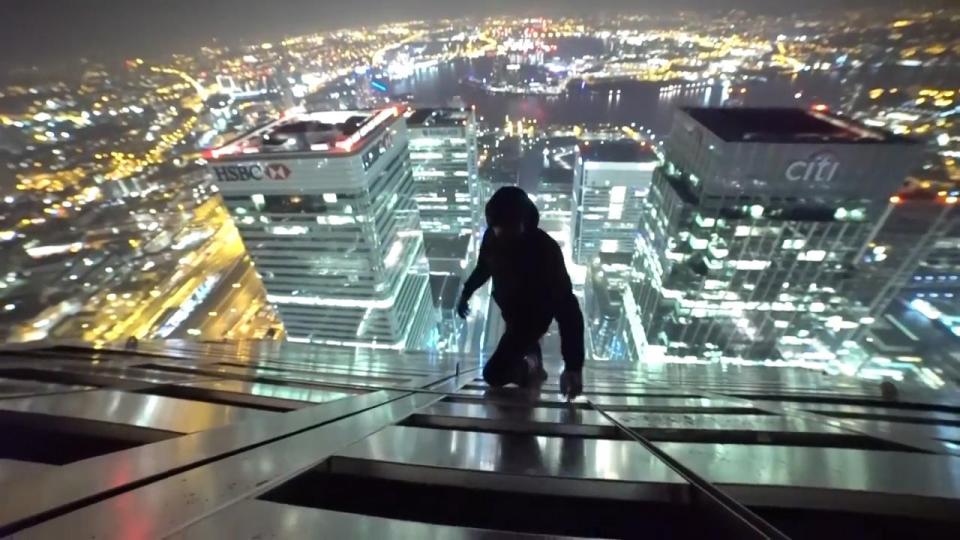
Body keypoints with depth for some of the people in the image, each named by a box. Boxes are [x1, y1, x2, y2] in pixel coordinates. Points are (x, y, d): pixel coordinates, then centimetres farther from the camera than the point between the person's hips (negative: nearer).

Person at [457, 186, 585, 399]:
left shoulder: (545, 250, -36)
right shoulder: (492, 237, -19)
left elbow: (566, 308, -36)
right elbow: (483, 267, 3)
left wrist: (574, 366, -39)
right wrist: (466, 294, 17)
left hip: (533, 316, -5)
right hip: (509, 308, 6)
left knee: (494, 374, -8)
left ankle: (530, 369, 17)